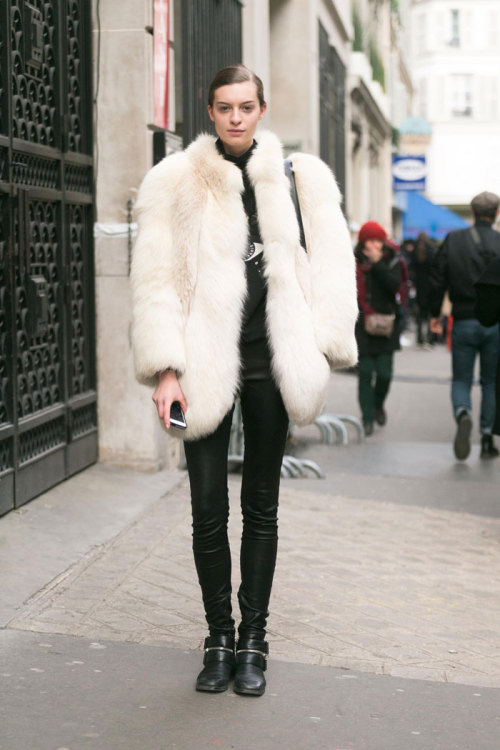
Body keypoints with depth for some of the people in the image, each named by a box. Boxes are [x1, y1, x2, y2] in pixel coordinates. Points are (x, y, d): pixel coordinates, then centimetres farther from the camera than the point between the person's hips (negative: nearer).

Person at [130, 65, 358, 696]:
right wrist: (166, 368, -9)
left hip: (270, 361, 1)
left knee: (261, 507, 9)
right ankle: (219, 637, 16)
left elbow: (330, 266, 5)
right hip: (206, 365, -1)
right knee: (208, 508, 0)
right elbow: (156, 281, -1)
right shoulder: (176, 184, 3)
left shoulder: (299, 179, 6)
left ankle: (253, 639, 20)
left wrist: (318, 351, -3)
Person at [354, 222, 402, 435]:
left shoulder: (391, 261, 4)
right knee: (365, 373, -2)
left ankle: (378, 404, 30)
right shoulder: (353, 263, 3)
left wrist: (377, 263, -16)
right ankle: (368, 418, 6)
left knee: (384, 373, 0)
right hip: (361, 327, -1)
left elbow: (394, 285, -14)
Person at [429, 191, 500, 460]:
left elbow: (437, 279, 0)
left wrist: (435, 314, 9)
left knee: (461, 379, 8)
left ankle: (463, 414, -22)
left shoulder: (453, 240, -1)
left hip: (463, 322, 0)